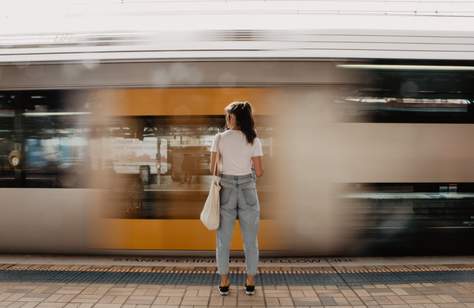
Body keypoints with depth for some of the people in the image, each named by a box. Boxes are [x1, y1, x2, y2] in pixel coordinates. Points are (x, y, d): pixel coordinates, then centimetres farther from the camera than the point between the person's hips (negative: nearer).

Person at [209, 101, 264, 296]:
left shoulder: (219, 138, -5)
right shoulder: (253, 140, -5)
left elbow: (212, 167, -2)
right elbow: (259, 172, -5)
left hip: (226, 189, 0)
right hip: (247, 190, 0)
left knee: (223, 239, 12)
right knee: (250, 240, 12)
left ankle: (224, 282, 18)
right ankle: (250, 282, 19)